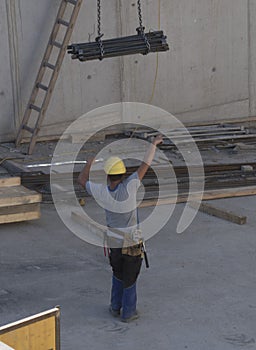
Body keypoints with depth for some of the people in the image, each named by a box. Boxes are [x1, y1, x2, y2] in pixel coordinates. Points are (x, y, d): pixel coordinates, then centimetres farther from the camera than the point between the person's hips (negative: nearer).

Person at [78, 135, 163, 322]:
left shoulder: (102, 192, -15)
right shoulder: (128, 188, -25)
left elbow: (82, 180, 2)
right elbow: (145, 166, -19)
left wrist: (89, 163, 19)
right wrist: (153, 144, -8)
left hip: (114, 241, 3)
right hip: (132, 242, -3)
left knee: (118, 273, 25)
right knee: (130, 278, 10)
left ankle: (116, 307, 31)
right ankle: (128, 312, 19)